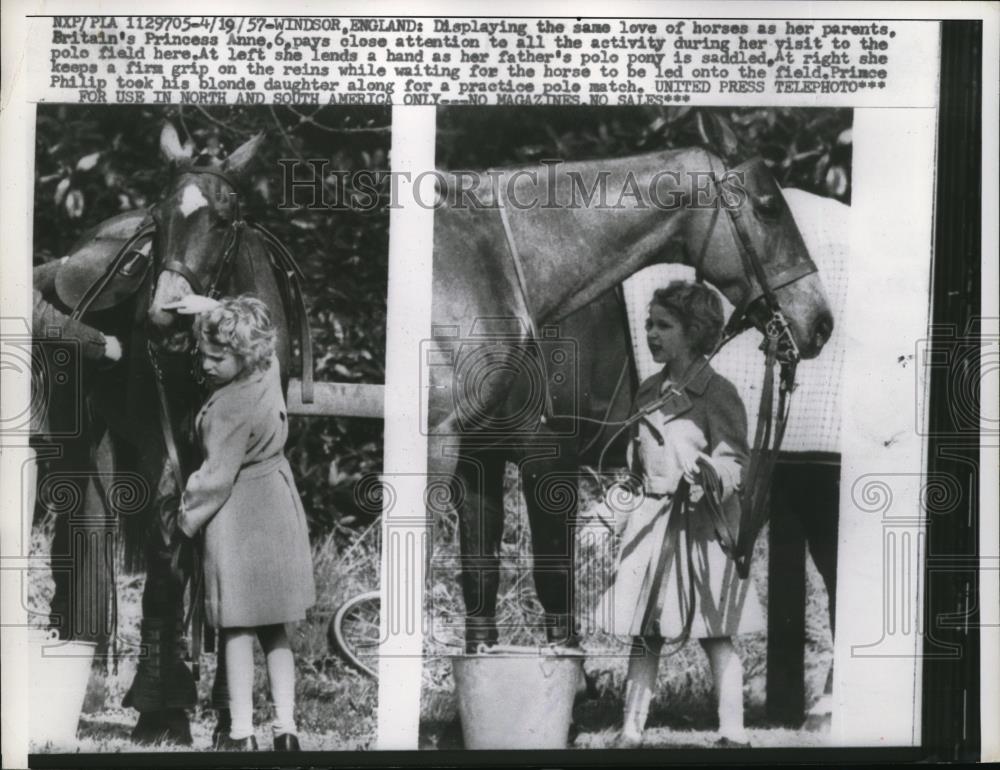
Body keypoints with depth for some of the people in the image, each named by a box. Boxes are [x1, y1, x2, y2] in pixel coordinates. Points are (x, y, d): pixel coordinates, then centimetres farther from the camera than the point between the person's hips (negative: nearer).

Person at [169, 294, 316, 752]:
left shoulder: (232, 408, -25)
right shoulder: (268, 368, -3)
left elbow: (217, 478, -19)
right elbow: (245, 324, 22)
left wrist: (186, 519, -5)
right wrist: (213, 309, 13)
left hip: (238, 516, -8)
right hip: (277, 506, 8)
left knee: (237, 629, 4)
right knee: (274, 629, 12)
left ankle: (241, 734, 11)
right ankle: (285, 729, 15)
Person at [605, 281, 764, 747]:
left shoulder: (717, 393, -7)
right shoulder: (648, 393, 13)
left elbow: (735, 460, -11)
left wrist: (709, 482, -29)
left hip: (701, 526, -6)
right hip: (652, 521, 6)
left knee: (715, 635, -1)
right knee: (642, 634, 8)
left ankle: (733, 734, 6)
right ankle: (630, 732, 13)